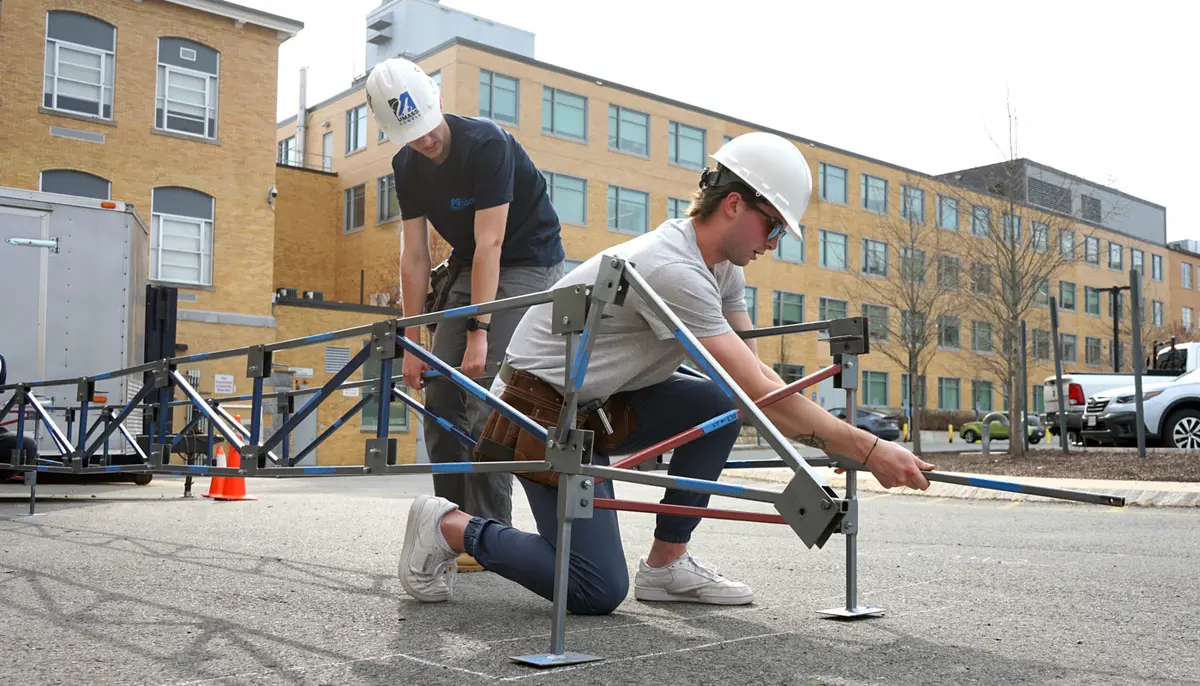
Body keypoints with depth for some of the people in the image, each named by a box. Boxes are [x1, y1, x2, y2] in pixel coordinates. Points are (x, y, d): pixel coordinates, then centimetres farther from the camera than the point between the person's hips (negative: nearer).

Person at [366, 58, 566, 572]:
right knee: (441, 398, 0)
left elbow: (490, 245, -28)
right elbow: (414, 256, -4)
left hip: (527, 264, -7)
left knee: (487, 401, -17)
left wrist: (479, 332, -32)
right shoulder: (407, 165, -3)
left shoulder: (487, 144, -24)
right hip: (469, 267, 7)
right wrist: (411, 343, -7)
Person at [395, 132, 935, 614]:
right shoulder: (672, 269, -27)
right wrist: (869, 450, -25)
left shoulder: (722, 267, 4)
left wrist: (828, 438, -8)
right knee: (598, 592, -12)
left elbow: (754, 373, 4)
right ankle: (449, 527, 4)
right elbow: (761, 395, -29)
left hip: (598, 400, 10)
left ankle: (666, 565, 3)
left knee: (720, 406, -7)